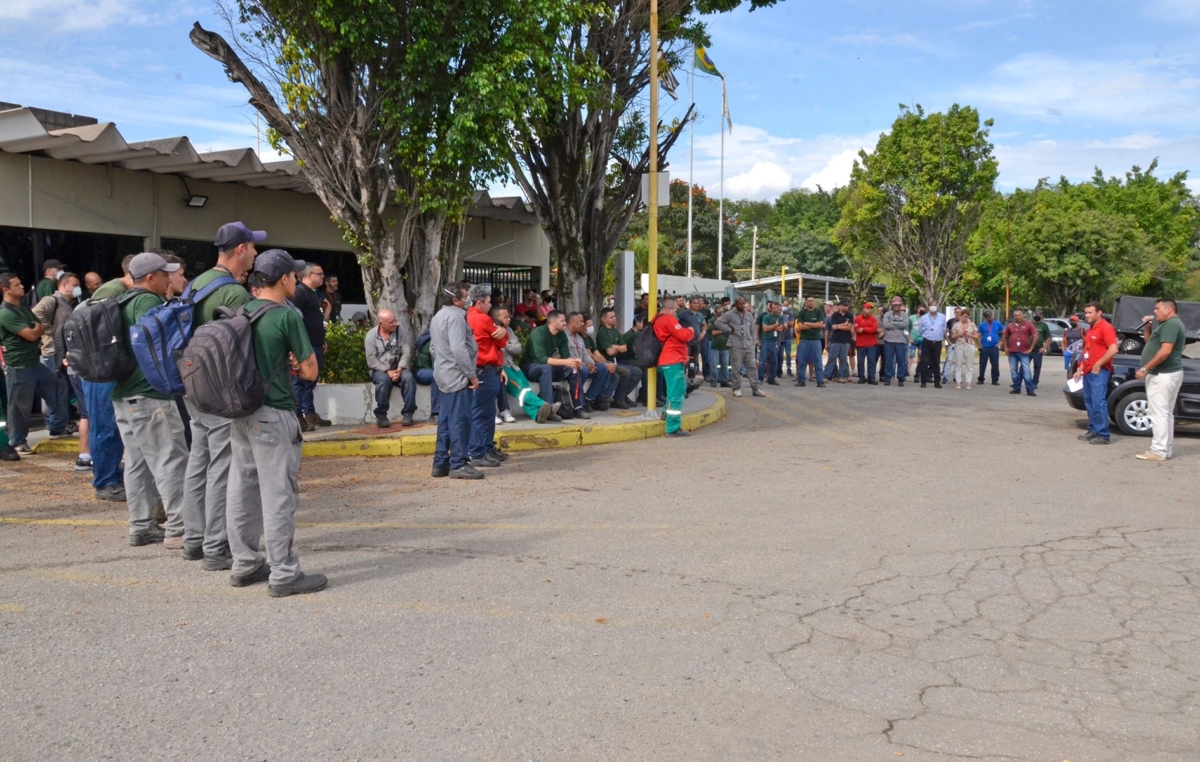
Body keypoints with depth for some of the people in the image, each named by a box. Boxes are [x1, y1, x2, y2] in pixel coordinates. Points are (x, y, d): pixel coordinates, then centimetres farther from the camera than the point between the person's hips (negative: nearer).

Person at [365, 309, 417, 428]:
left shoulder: (399, 332, 5)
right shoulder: (371, 335, -3)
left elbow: (406, 352, -2)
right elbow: (371, 360, -11)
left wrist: (399, 369, -17)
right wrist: (387, 371, -21)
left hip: (397, 368, 2)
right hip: (379, 370, -2)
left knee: (408, 377, -29)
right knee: (384, 380, -35)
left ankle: (407, 413, -21)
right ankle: (381, 415, -22)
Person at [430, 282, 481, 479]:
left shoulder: (438, 316, 18)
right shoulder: (456, 316, -15)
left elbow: (433, 347, 23)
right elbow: (458, 349, -23)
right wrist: (471, 374, -18)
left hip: (444, 376, 10)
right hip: (457, 376, -10)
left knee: (445, 420, 12)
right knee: (460, 420, -6)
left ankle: (440, 463, 16)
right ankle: (459, 464, -3)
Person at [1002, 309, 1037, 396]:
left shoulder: (1028, 324, 0)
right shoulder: (1010, 326, 10)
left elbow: (1035, 336, -4)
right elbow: (1004, 336, 19)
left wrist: (1030, 348, -6)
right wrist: (1006, 348, 8)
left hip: (1023, 352, -4)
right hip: (1012, 352, 4)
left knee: (1027, 372, -7)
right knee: (1014, 372, 8)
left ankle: (1030, 390, -5)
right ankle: (1016, 388, 16)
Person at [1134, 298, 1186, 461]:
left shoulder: (1171, 324, -15)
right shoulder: (1171, 324, 19)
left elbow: (1165, 351, -24)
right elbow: (1150, 342, 27)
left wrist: (1144, 369, -21)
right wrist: (1147, 327, 11)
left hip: (1163, 375, -11)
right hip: (1170, 374, 11)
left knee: (1159, 414, -10)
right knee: (1166, 413, 13)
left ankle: (1159, 451, -10)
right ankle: (1167, 448, 18)